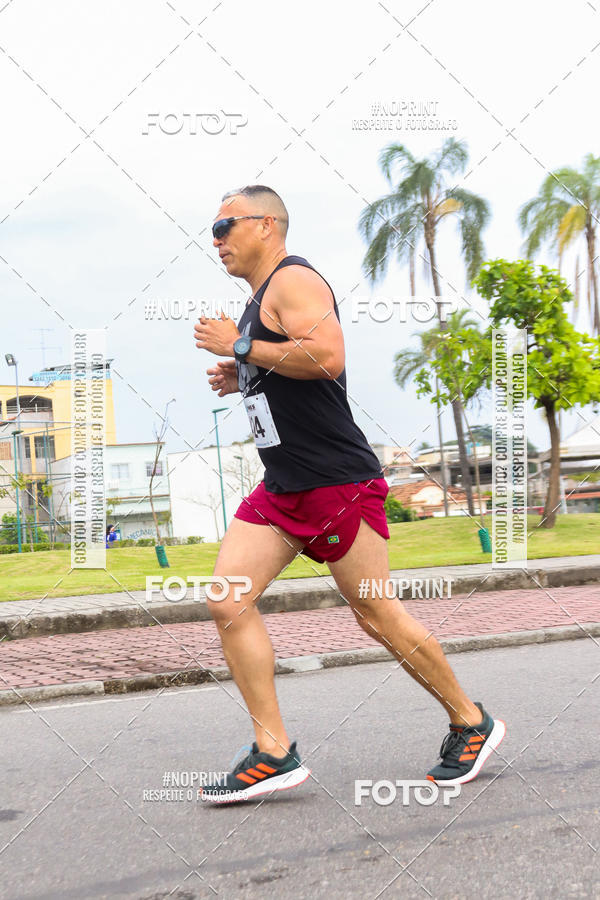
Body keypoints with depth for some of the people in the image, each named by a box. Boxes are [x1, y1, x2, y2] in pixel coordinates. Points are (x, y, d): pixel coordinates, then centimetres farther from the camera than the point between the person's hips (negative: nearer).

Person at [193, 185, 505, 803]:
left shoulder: (293, 279, -10)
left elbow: (327, 358, -27)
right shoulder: (260, 300, 20)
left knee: (377, 617, -2)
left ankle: (471, 724, 18)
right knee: (227, 601, -6)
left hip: (338, 482, -9)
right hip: (281, 490, 9)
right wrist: (240, 378, 15)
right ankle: (273, 753, -3)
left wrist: (240, 346, -18)